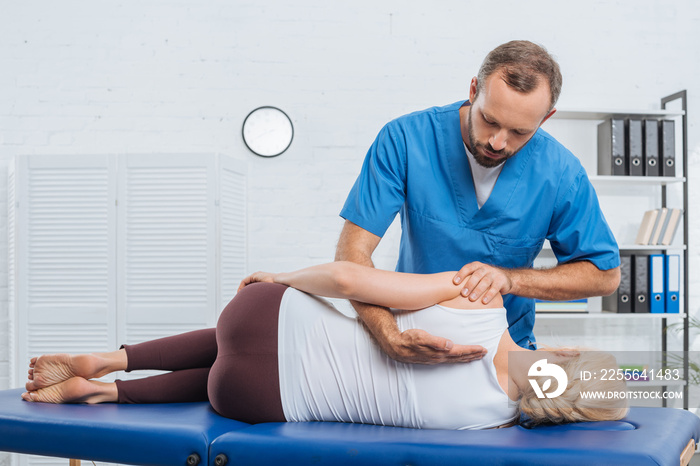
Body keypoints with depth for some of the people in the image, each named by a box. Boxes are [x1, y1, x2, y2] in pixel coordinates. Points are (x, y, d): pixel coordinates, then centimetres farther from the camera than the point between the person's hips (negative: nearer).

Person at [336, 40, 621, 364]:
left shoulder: (560, 173, -15)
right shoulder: (405, 140, -19)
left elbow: (605, 274, -4)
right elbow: (353, 250, -22)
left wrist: (510, 278, -21)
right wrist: (393, 340, -39)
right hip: (417, 335, -5)